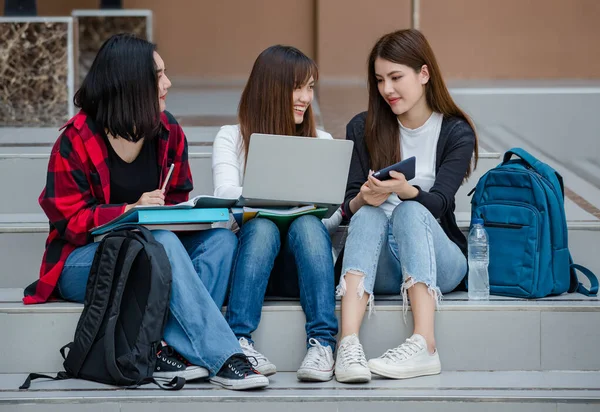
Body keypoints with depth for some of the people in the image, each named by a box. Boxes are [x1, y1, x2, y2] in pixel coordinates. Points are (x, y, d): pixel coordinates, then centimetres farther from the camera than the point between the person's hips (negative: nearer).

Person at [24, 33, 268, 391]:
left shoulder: (168, 131, 5)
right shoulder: (76, 140, -10)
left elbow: (177, 201, 13)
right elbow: (69, 220, -10)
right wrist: (131, 209, -24)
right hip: (83, 263, -5)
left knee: (222, 239, -22)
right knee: (163, 243, -35)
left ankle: (171, 349, -36)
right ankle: (223, 358, -39)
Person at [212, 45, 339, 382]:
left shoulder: (321, 141, 17)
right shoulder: (231, 138, 9)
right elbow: (226, 194, -10)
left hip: (302, 267, 1)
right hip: (249, 259, -1)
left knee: (308, 225, -30)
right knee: (262, 227, -33)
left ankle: (322, 342, -42)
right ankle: (239, 342, -42)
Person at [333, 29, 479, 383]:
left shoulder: (457, 132, 3)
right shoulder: (363, 129, 9)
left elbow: (438, 203, -11)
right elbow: (348, 205, 1)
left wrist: (405, 190, -34)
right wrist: (362, 199, -24)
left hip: (438, 258, -1)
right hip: (380, 266, 1)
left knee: (409, 211, -32)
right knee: (368, 215, -31)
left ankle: (424, 344, -49)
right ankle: (349, 344, -52)